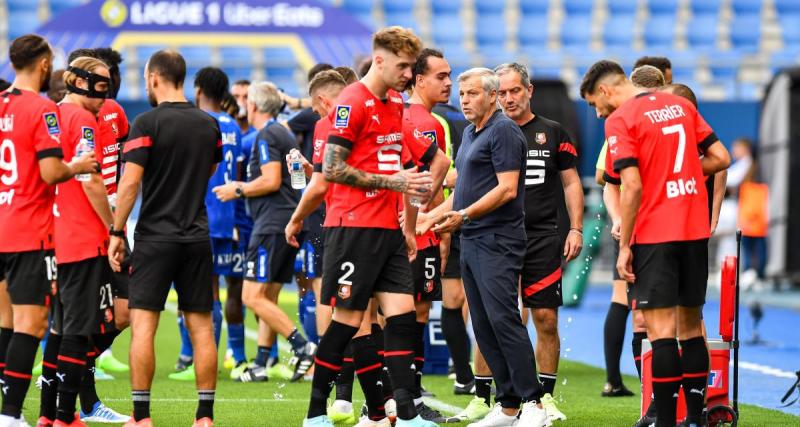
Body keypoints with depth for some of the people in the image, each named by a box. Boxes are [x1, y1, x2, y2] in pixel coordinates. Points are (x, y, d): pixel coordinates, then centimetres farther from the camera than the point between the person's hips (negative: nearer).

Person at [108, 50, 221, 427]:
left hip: (155, 237, -4)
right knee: (201, 326, 6)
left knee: (143, 325, -2)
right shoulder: (208, 124, 7)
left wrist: (117, 232, -7)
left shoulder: (148, 123, -10)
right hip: (197, 237, 5)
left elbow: (130, 183, -13)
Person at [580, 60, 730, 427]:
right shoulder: (681, 106, 11)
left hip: (654, 235, -6)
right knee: (690, 325, 14)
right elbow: (721, 158, 11)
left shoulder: (620, 120, -8)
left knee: (661, 328, -6)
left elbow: (632, 186, -16)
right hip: (695, 231, 6)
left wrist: (625, 245, -11)